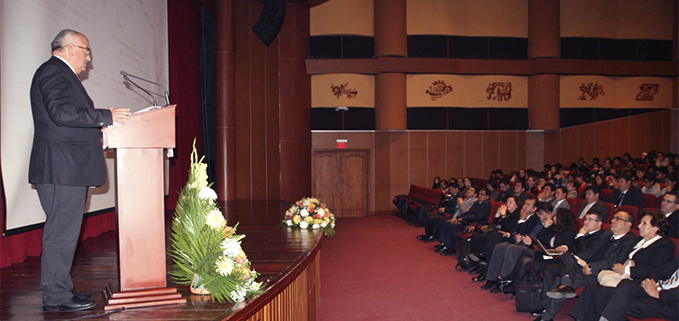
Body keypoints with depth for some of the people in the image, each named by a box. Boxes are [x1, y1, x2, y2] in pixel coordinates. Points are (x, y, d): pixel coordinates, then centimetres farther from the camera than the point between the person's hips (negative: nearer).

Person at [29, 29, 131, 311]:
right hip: (61, 169, -11)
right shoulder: (53, 72, -9)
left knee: (64, 232, 13)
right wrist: (106, 116, -20)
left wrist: (95, 134, 18)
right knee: (61, 232, -6)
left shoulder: (60, 74, 24)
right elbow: (62, 113, -23)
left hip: (68, 170, 11)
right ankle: (56, 297, 2)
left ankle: (60, 290, 21)